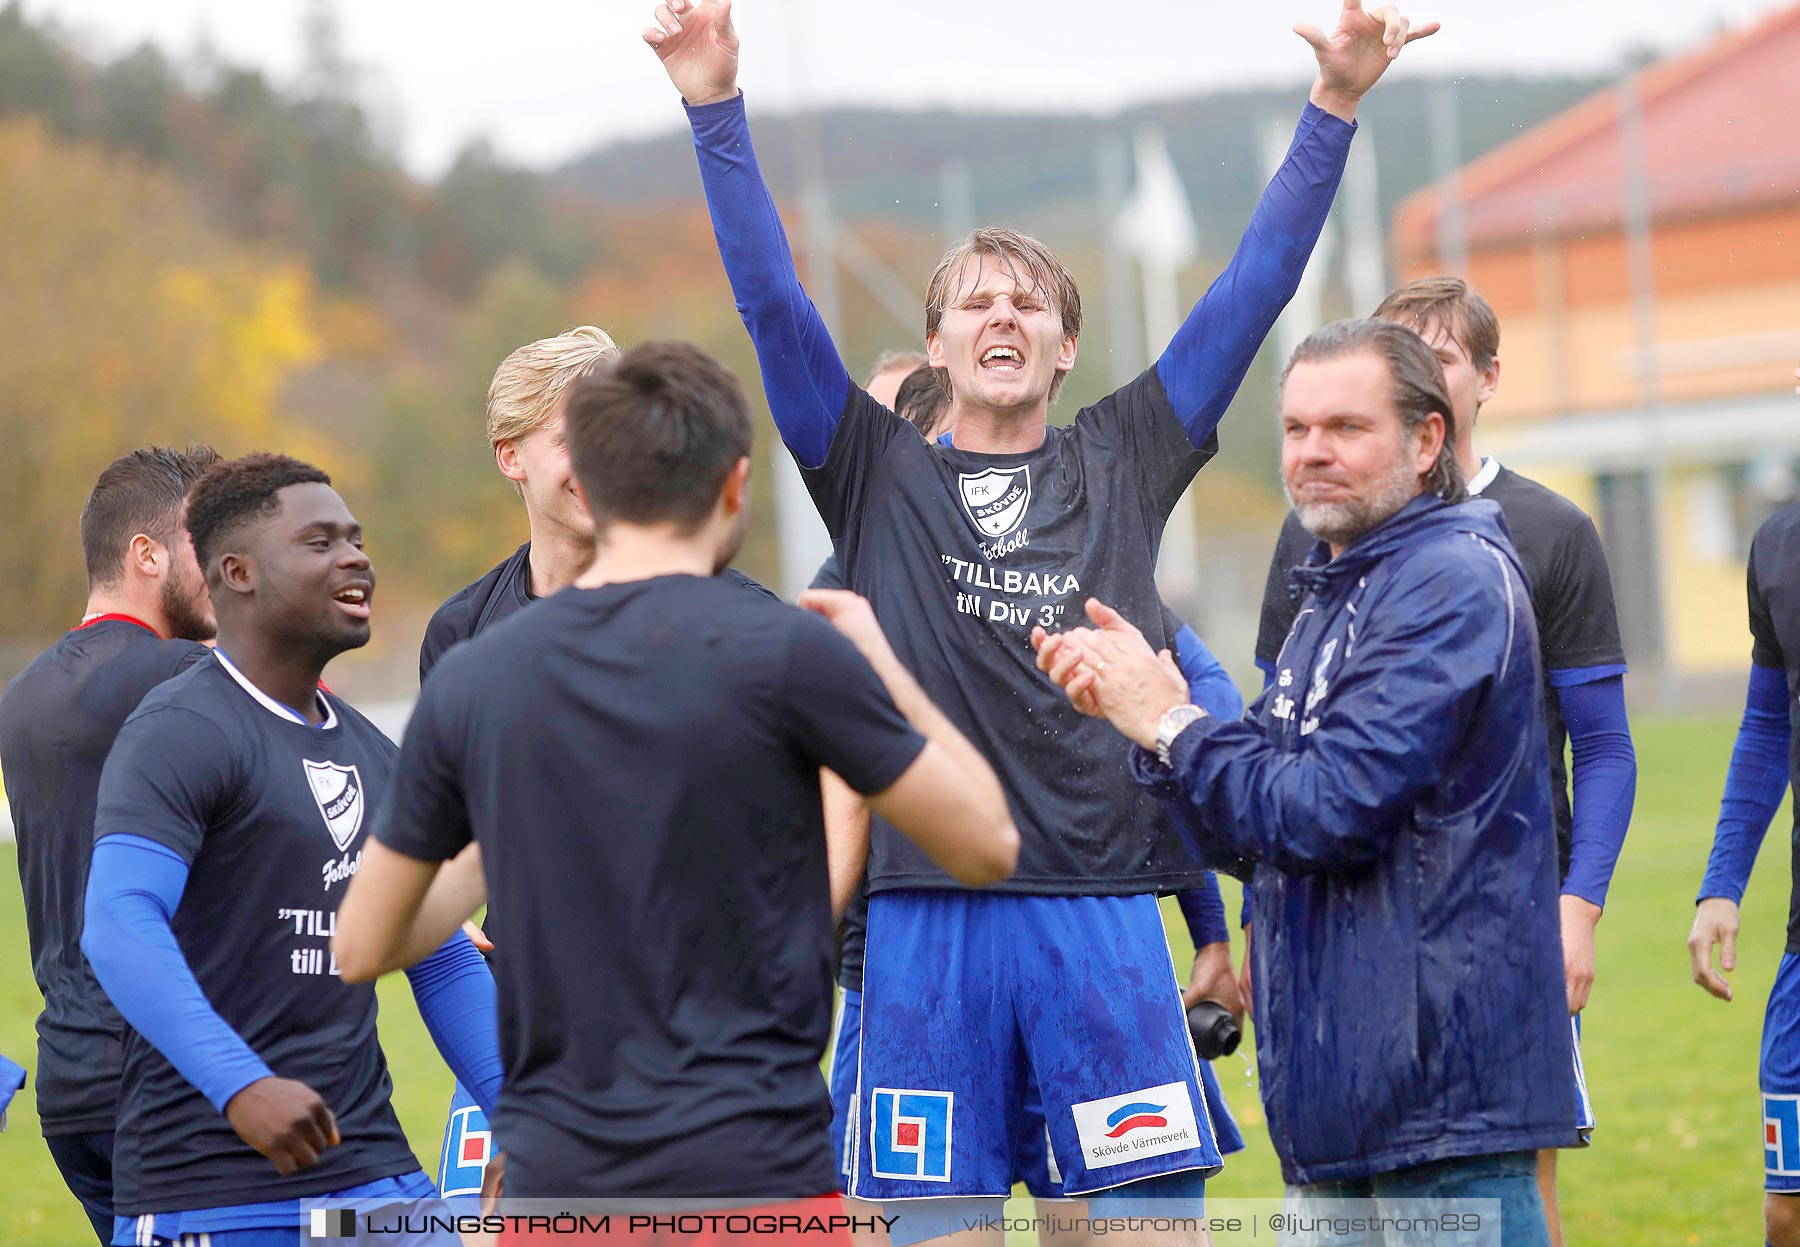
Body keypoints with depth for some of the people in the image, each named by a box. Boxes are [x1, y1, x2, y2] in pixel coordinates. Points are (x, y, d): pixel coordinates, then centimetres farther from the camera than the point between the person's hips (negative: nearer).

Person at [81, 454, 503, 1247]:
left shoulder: (371, 756, 18)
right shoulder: (180, 733, -9)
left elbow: (443, 961, 23)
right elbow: (118, 926, -23)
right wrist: (241, 1086, -35)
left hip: (371, 1173, 7)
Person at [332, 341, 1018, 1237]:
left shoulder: (470, 683, 3)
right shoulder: (785, 652, -8)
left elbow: (362, 947, 11)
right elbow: (985, 846, 2)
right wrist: (884, 666, 16)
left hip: (554, 1179, 4)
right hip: (753, 1173, -4)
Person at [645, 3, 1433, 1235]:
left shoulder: (1123, 465, 13)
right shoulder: (880, 476, 11)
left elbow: (1256, 286, 9)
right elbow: (771, 296, 3)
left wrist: (1333, 110, 3)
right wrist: (716, 105, -6)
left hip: (1103, 909, 0)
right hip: (925, 913, 0)